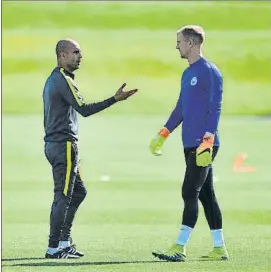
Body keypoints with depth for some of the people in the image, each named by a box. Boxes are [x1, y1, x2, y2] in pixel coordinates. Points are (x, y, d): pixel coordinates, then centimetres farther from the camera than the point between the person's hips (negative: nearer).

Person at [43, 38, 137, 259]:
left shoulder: (53, 79, 17)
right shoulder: (64, 80, -14)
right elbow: (84, 109, -22)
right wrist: (115, 99, -25)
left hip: (53, 144, 10)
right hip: (64, 144, -10)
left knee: (78, 191, 15)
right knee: (63, 196, -7)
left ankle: (64, 242, 16)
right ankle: (54, 248, -5)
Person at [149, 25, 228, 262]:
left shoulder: (210, 72, -10)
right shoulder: (188, 74, 18)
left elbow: (215, 108, -16)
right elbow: (181, 108, 25)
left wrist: (207, 141, -23)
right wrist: (163, 134, 20)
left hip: (204, 144, -9)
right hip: (190, 144, 9)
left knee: (190, 192, -11)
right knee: (206, 195, 9)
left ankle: (180, 248, -12)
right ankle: (219, 248, 13)